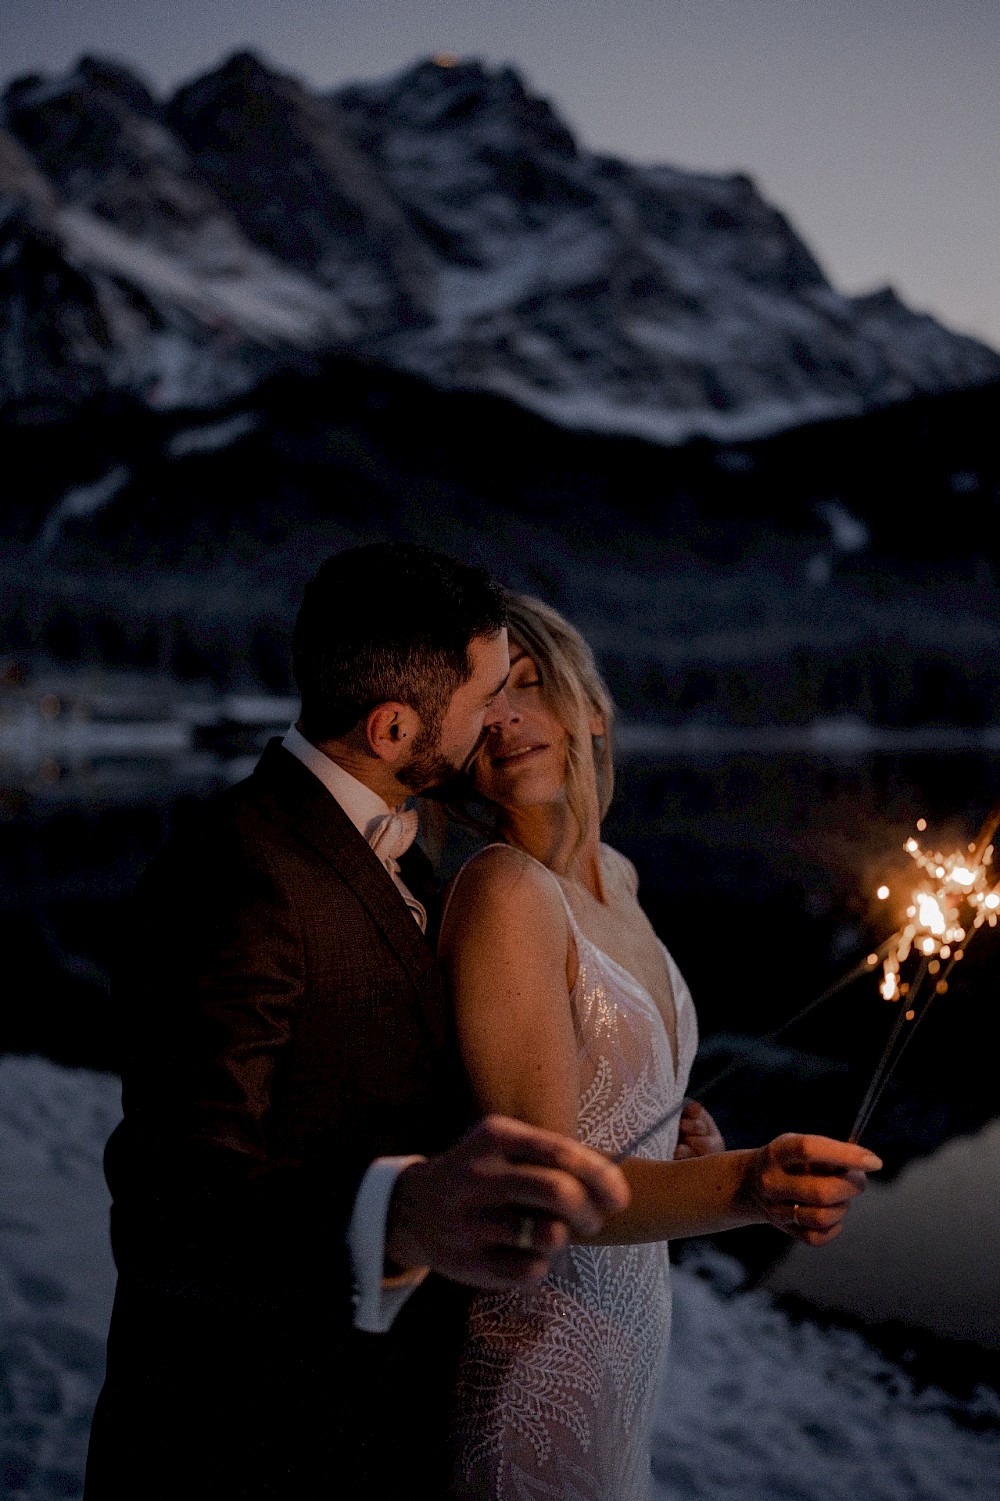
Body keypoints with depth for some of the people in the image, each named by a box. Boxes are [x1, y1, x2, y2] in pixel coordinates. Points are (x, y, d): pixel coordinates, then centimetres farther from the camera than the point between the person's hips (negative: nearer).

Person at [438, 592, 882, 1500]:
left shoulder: (615, 877, 2)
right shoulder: (504, 892, -24)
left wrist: (682, 1126, -1)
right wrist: (747, 1187, -40)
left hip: (628, 1318, 8)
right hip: (537, 1347, -8)